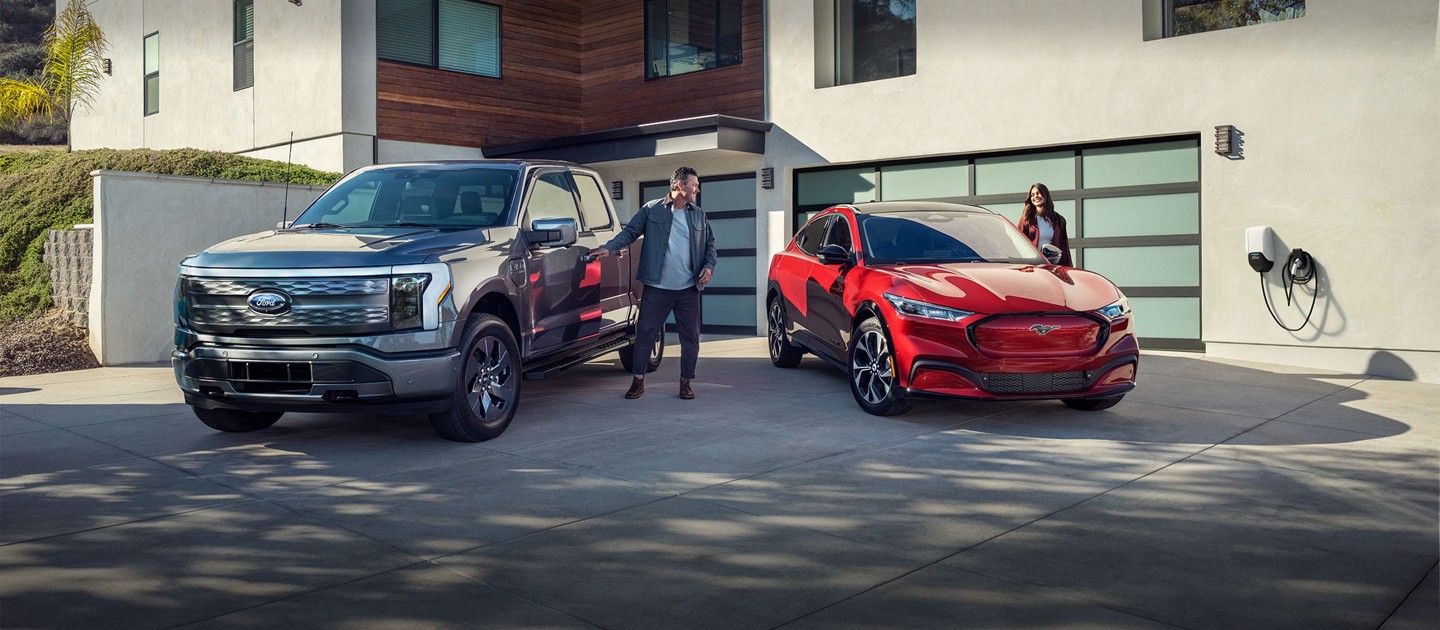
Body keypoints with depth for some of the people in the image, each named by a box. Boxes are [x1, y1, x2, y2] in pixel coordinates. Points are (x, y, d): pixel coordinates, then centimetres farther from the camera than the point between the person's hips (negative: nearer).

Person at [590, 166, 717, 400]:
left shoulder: (699, 215, 12)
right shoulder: (652, 210, 1)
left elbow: (710, 243, 17)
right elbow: (630, 231, 1)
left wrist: (709, 265, 1)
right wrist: (609, 248, -13)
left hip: (688, 289, 3)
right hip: (657, 287, -3)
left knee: (690, 337, 5)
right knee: (645, 333, 1)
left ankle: (685, 382, 18)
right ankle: (638, 381, 13)